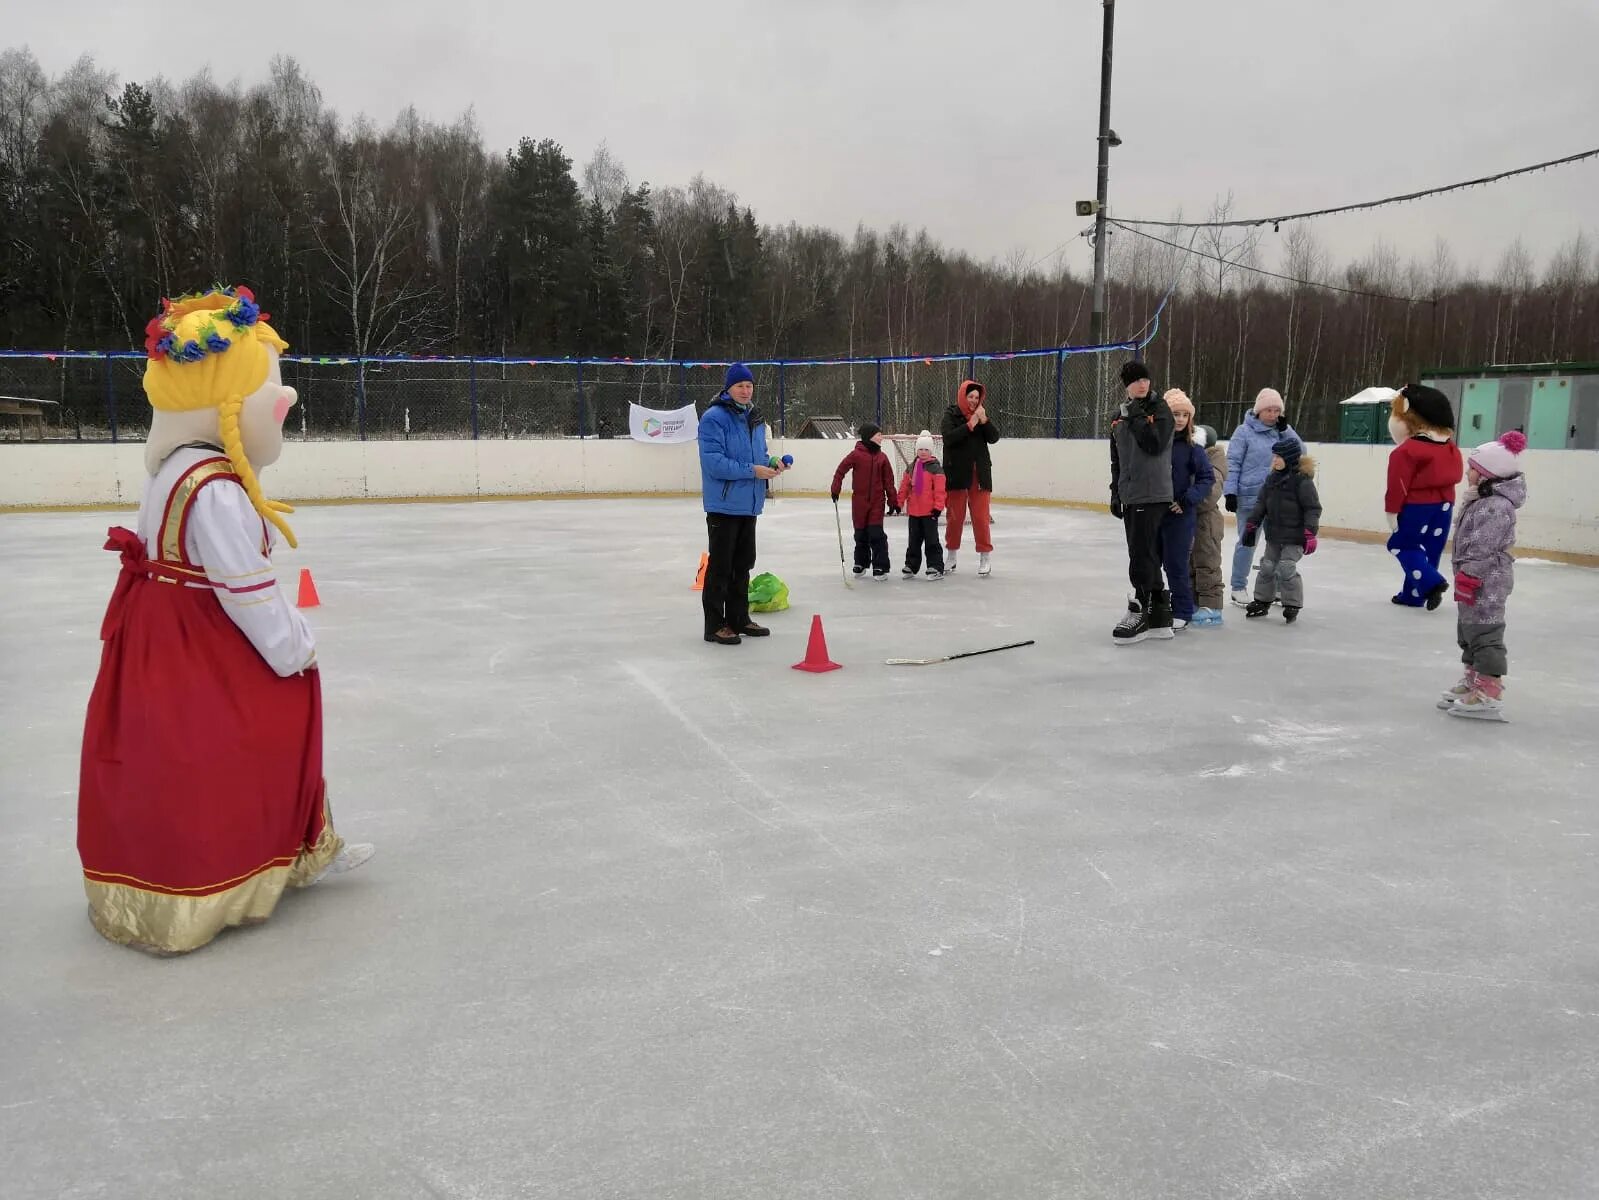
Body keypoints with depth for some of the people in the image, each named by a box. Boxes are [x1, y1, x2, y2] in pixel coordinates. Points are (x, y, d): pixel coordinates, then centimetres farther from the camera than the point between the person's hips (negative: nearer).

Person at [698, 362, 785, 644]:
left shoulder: (754, 418, 13)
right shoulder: (714, 418, -14)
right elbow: (713, 462, -21)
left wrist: (771, 464, -1)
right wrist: (751, 470, -23)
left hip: (749, 504, 8)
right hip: (724, 504, -8)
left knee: (743, 563, 16)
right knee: (720, 565, -2)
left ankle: (739, 618, 27)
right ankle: (715, 625, 5)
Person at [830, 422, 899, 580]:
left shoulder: (882, 457, 2)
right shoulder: (856, 454, -7)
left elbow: (888, 481, 5)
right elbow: (840, 471, -1)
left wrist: (893, 501, 5)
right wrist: (835, 490, -5)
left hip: (877, 502, 1)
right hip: (859, 501, 0)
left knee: (876, 533, -6)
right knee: (860, 533, 12)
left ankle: (880, 567, -1)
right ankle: (861, 563, 29)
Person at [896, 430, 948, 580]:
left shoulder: (936, 468, -8)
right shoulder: (911, 468, 9)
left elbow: (940, 490, -13)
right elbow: (904, 487, 13)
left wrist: (938, 507, -16)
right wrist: (899, 502, 10)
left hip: (930, 511, -5)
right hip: (914, 511, 5)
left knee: (931, 540, -1)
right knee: (914, 540, 14)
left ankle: (936, 568, 4)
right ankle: (911, 566, 23)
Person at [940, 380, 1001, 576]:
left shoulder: (982, 414, 7)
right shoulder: (951, 414, -3)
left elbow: (994, 438, -2)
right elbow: (948, 436, -18)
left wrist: (984, 420, -15)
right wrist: (970, 425, -22)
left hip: (979, 473, 2)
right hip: (957, 471, -2)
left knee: (981, 515, 0)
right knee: (955, 515, 9)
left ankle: (984, 557, 6)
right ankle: (951, 555, 22)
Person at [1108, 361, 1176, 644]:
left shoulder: (1160, 409, -4)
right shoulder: (1120, 415, 15)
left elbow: (1155, 445, -19)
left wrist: (1137, 417, -15)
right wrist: (1115, 493, 18)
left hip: (1153, 495, -7)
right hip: (1129, 495, 7)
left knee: (1142, 554, -11)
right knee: (1146, 555, 9)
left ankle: (1140, 612, -6)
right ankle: (1159, 615, 15)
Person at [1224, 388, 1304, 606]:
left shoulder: (1281, 431, 8)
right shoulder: (1245, 432, -6)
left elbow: (1300, 452, -1)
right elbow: (1232, 463, -8)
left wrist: (1285, 429, -8)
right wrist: (1230, 492, -12)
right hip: (1250, 498, -5)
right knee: (1247, 542, 2)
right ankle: (1238, 588, 12)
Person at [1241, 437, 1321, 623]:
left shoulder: (1302, 480, -15)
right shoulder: (1272, 478, 6)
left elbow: (1313, 508, -15)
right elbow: (1261, 503, 12)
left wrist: (1310, 533, -20)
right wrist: (1251, 525, 9)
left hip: (1294, 537, -7)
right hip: (1274, 534, 7)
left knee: (1286, 569, -9)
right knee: (1267, 567, 12)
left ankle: (1292, 605, 6)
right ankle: (1262, 601, 26)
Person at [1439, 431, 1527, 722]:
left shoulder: (1498, 506, -20)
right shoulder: (1481, 500, 13)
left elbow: (1483, 547, -24)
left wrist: (1469, 575, -23)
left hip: (1488, 581, -11)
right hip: (1475, 578, 11)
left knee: (1483, 633, -9)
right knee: (1468, 631, 19)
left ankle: (1490, 694, -6)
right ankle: (1473, 681, 32)